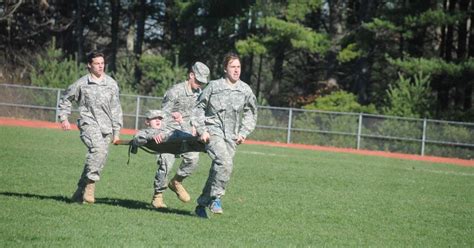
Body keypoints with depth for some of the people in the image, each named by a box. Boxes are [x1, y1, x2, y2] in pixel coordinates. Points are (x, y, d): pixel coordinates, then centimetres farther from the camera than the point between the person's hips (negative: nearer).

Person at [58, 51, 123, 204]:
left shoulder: (111, 84, 9)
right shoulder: (81, 84, 2)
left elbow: (116, 109, 14)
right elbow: (65, 99, 15)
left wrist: (116, 131, 12)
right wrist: (64, 118, 5)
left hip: (106, 127, 4)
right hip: (89, 123, -4)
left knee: (100, 159, 3)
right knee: (99, 149, -31)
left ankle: (80, 194, 13)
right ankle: (90, 183, -28)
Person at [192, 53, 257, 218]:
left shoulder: (245, 90, 6)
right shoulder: (214, 86, -3)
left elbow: (250, 114, 18)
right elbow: (199, 108, 6)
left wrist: (244, 133, 6)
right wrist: (202, 130, -3)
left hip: (232, 136, 4)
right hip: (213, 131, -4)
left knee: (217, 170, 4)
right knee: (225, 162, -26)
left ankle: (202, 204, 18)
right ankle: (216, 198, -14)